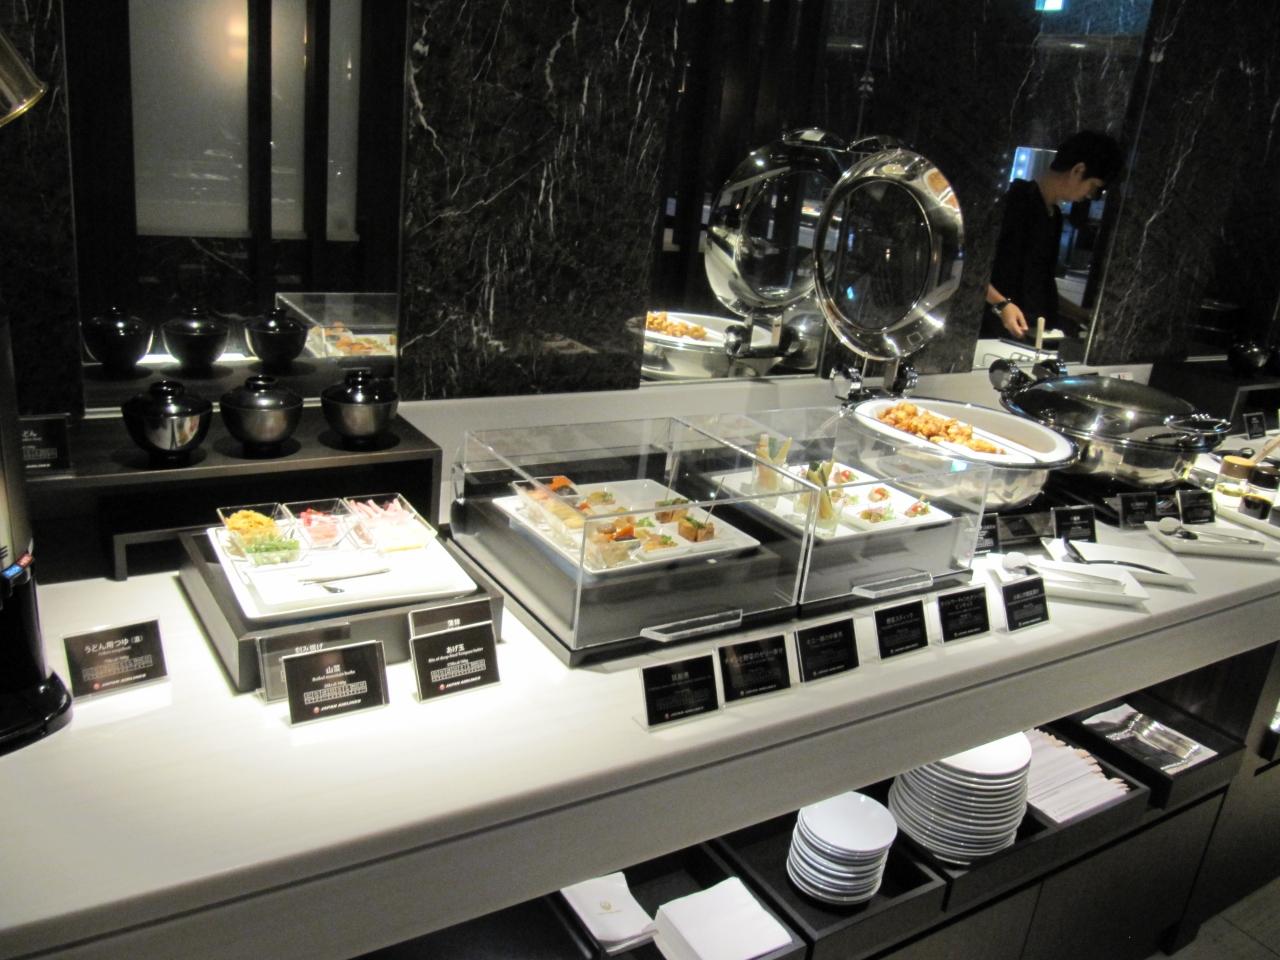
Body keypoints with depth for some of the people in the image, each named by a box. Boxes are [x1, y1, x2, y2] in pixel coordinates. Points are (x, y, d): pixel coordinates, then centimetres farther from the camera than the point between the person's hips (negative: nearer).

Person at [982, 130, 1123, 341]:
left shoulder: (1055, 215, 18)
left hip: (1037, 338, 8)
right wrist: (1001, 304, -23)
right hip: (1000, 335, -8)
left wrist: (1085, 317, 24)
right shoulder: (1016, 200, -8)